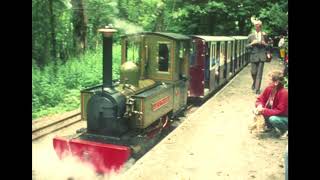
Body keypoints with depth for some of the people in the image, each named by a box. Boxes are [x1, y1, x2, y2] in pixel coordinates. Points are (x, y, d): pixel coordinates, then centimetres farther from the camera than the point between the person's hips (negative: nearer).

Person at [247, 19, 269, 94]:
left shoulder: (264, 35, 6)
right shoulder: (251, 36, 4)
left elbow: (267, 45, 14)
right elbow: (247, 46, 6)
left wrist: (264, 44, -7)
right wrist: (252, 43, -11)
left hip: (261, 56, 0)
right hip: (254, 56, 0)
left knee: (259, 73, -3)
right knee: (253, 72, 3)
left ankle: (257, 89, 2)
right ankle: (254, 83, 34)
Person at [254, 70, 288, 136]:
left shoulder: (284, 93, -30)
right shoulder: (269, 89, -10)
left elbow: (280, 111, -30)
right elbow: (260, 99, 0)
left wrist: (264, 111, -34)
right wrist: (259, 106, -24)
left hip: (285, 118, -7)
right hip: (272, 114, 7)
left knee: (272, 119, -35)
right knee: (256, 111, -8)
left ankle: (284, 129, -3)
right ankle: (270, 126, 11)